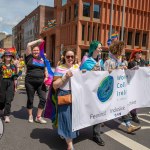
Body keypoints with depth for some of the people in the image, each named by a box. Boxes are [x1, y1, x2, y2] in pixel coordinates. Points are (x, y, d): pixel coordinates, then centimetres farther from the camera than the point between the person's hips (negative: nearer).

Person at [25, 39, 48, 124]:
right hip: (30, 82, -3)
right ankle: (30, 116, 27)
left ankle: (38, 117, 9)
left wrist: (46, 77, 1)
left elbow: (45, 70, 19)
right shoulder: (29, 58, 0)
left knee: (43, 99, -3)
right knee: (30, 99, 8)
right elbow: (29, 45, -10)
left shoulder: (42, 60, 12)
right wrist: (38, 41, 0)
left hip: (41, 83, 3)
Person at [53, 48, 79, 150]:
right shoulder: (59, 68, -6)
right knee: (66, 118, -3)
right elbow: (55, 86, -10)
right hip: (64, 96, -5)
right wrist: (65, 77, -20)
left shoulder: (77, 67, 8)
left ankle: (65, 135, 41)